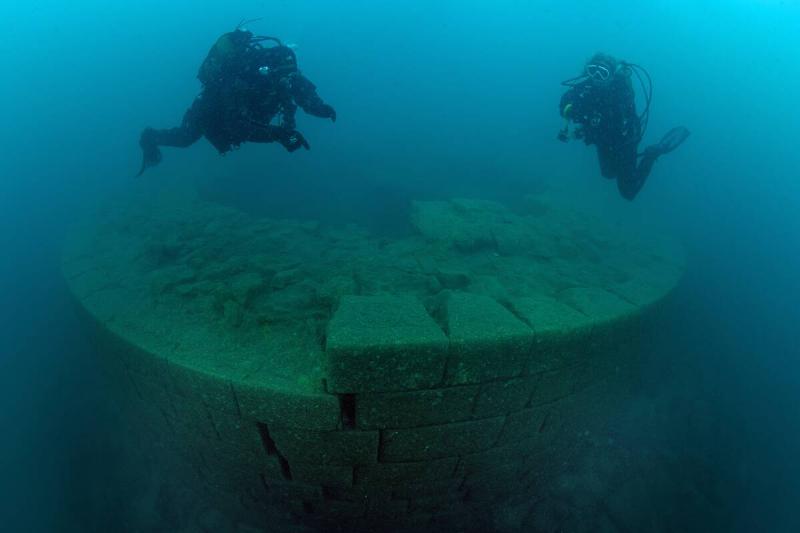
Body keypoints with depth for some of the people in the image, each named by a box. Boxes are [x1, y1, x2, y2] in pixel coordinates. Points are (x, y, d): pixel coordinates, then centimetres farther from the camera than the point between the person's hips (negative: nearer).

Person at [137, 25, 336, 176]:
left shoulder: (285, 73, -30)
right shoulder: (240, 80, -47)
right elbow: (235, 127, -53)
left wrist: (321, 108, -47)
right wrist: (276, 134, -65)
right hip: (210, 108, -5)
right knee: (183, 138, 15)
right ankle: (151, 137, 44)